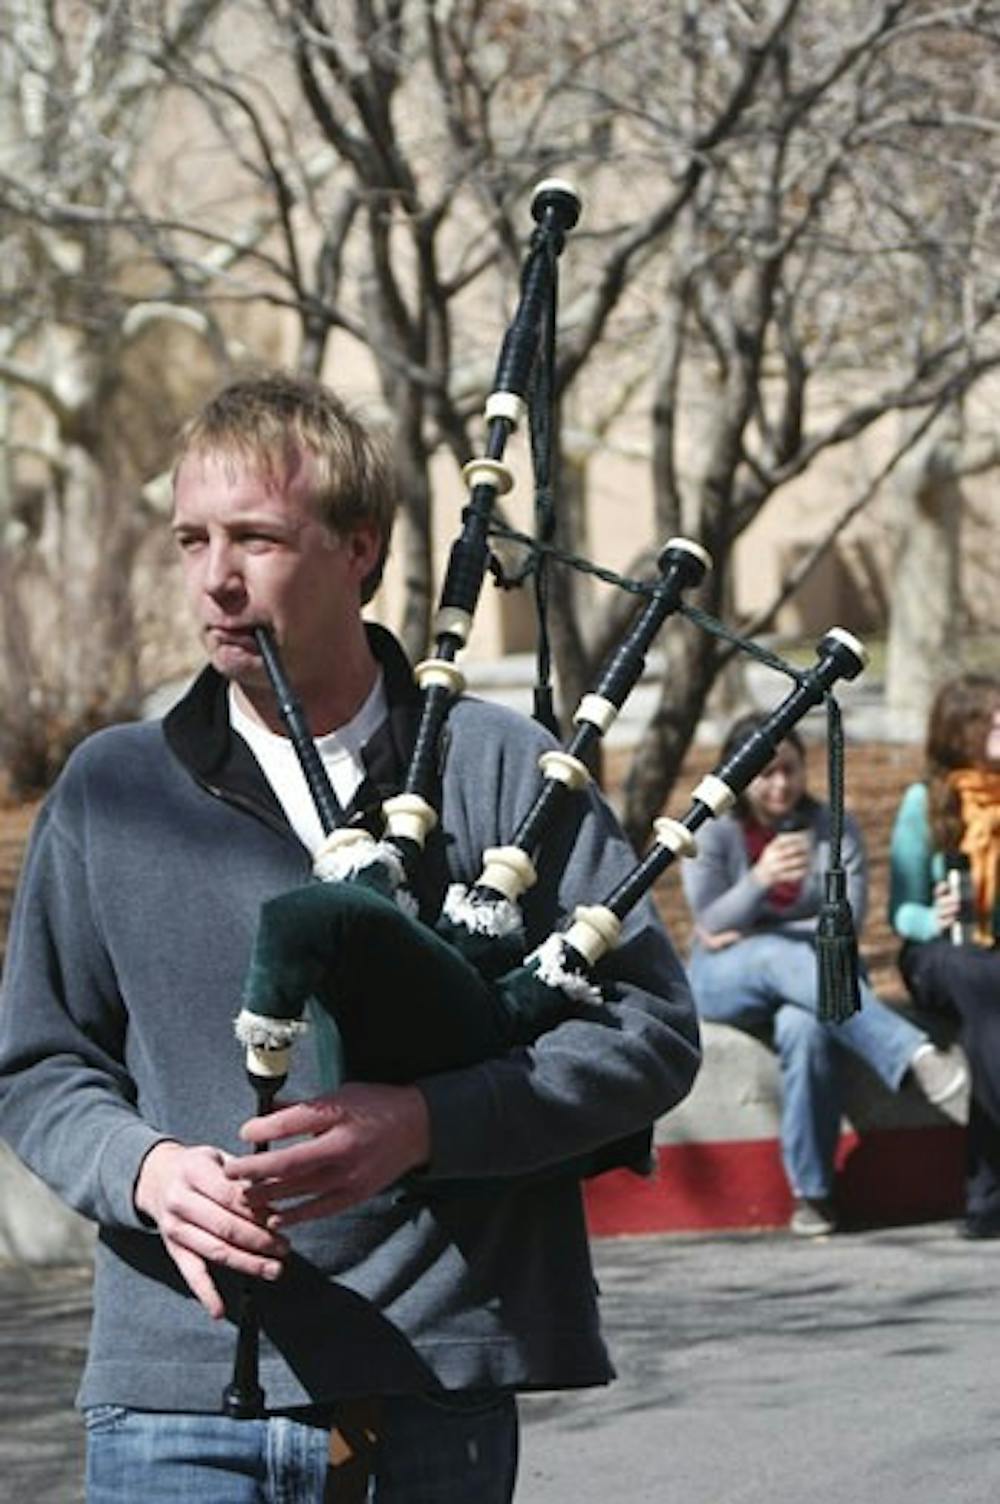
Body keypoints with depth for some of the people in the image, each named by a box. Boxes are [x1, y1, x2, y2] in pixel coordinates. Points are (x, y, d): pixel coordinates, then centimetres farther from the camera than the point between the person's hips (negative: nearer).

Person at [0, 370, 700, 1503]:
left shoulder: (501, 770, 3)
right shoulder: (110, 791, 9)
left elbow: (652, 1025, 0)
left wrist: (424, 1122, -14)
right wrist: (145, 1168, -10)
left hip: (432, 1403, -1)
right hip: (175, 1400, 1)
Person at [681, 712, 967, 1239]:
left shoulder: (835, 829, 3)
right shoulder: (713, 834, -1)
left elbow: (846, 922, -5)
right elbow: (711, 924, -14)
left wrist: (749, 934, -9)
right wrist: (761, 877, -34)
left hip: (813, 968, 1)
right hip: (723, 982, -1)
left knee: (803, 1027, -36)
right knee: (782, 958, -37)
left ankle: (812, 1191, -31)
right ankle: (913, 1056, -54)